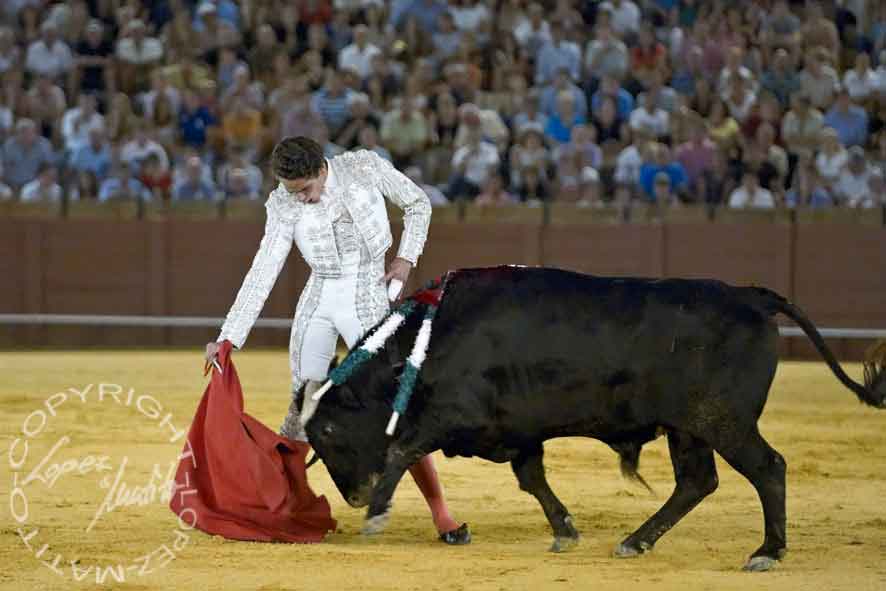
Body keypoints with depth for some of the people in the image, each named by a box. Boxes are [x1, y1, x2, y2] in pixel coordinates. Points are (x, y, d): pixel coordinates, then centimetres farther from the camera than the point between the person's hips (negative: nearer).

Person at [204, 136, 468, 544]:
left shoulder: (365, 166, -10)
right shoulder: (284, 205, -6)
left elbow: (418, 204, 6)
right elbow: (262, 273, -7)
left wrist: (406, 258, -5)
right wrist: (229, 338, -12)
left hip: (369, 304, -2)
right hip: (318, 305, 2)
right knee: (303, 410, 0)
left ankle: (441, 514, -2)